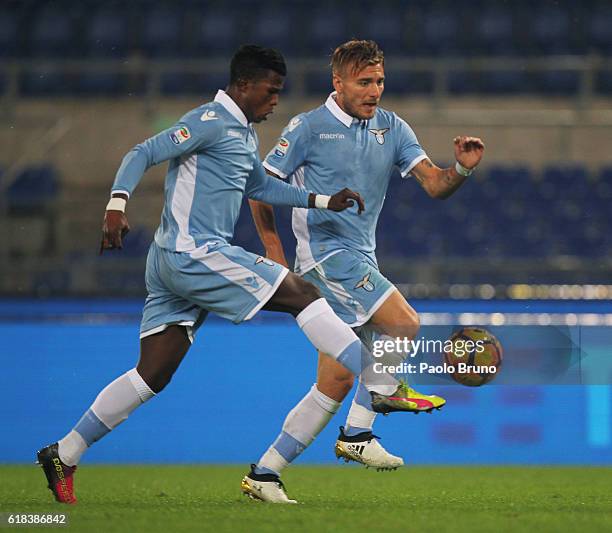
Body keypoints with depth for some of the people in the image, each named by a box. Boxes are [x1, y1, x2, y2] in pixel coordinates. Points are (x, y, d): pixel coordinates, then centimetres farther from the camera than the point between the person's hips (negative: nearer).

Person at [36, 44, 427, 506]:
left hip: (175, 262, 10)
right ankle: (384, 388, -8)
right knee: (302, 294, -9)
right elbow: (143, 154, -15)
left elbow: (260, 186, 35)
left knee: (152, 375, 6)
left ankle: (63, 456, 7)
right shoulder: (211, 122, -10)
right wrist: (117, 205, -29)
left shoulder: (245, 133, 20)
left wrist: (324, 201, 28)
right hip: (194, 254, -10)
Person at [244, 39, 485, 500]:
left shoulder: (391, 128, 9)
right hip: (326, 251, -7)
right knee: (403, 322, -23)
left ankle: (265, 471, 10)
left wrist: (461, 169, -19)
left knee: (336, 382, 4)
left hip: (361, 261, 7)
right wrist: (275, 252, -3)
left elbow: (434, 185, 3)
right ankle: (357, 434, -14)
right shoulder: (309, 128, -5)